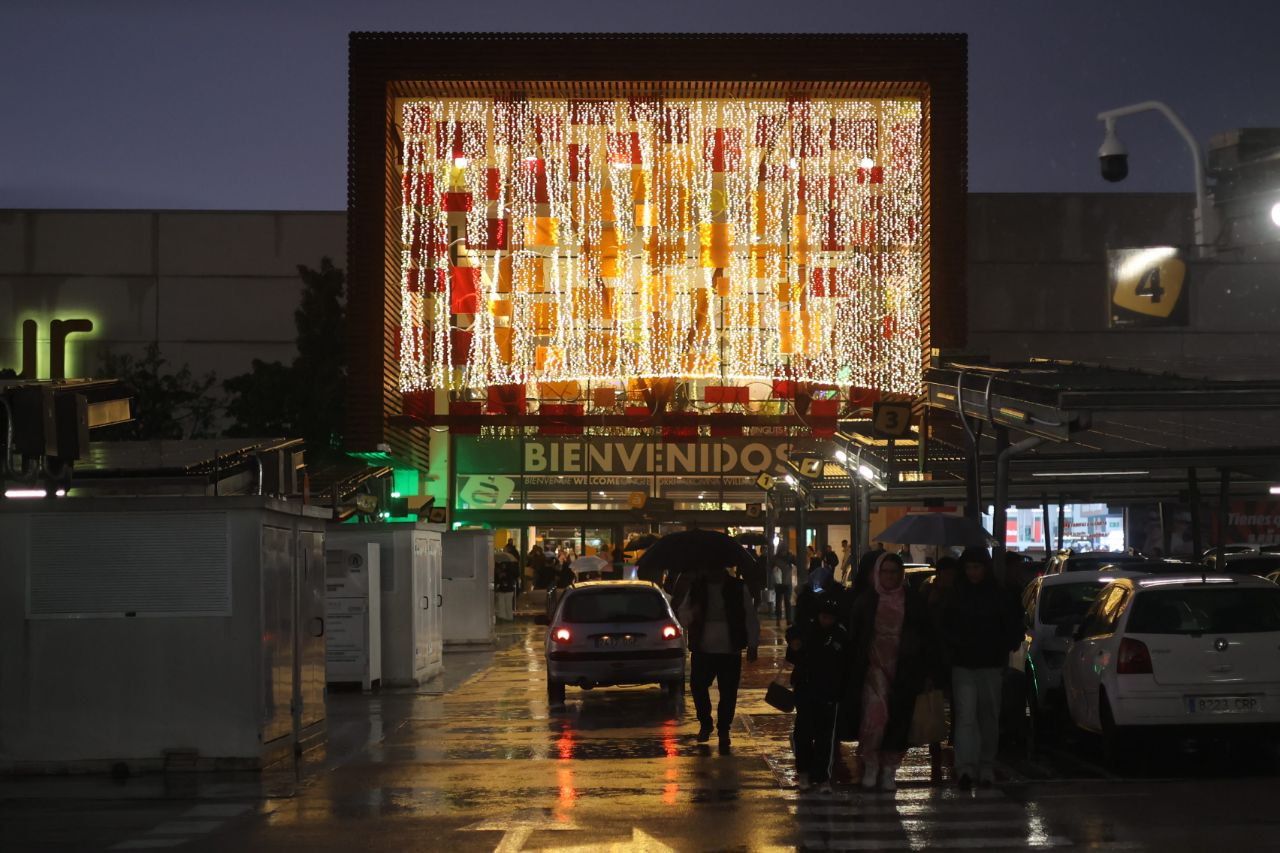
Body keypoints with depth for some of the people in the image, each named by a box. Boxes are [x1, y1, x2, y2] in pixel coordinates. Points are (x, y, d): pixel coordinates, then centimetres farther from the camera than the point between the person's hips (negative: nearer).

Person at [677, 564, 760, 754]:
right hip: (702, 650, 1)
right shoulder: (696, 588, 5)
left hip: (730, 652, -1)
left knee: (728, 693, 0)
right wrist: (692, 614, -14)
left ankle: (723, 732, 14)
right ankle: (705, 723, 18)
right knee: (697, 685, -6)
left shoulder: (738, 588, 2)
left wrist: (752, 644, -1)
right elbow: (682, 615, 9)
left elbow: (750, 618, 5)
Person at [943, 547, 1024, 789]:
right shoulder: (955, 596, 5)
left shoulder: (1000, 596, 3)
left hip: (991, 667, 1)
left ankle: (986, 767, 18)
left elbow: (1014, 629, 9)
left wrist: (1002, 651, -2)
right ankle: (965, 767, -22)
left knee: (989, 718, 7)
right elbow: (943, 627, 11)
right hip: (962, 667, -1)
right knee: (965, 716, -13)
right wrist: (953, 648, -1)